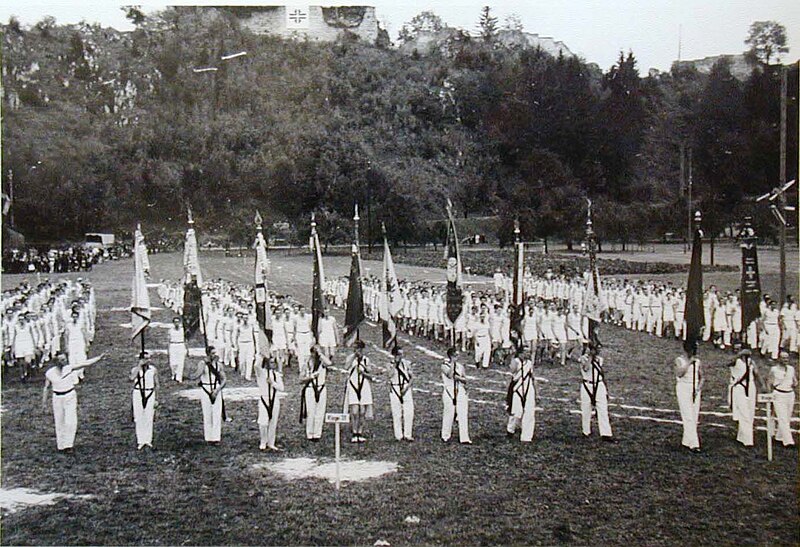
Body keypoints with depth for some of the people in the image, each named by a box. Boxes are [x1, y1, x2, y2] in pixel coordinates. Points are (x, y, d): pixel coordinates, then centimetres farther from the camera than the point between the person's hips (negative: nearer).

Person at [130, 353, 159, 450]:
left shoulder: (153, 369, 2)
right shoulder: (135, 369, -1)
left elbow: (156, 384, 8)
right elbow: (132, 378, -23)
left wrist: (156, 397, 3)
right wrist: (139, 366, -21)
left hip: (150, 394, 0)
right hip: (138, 394, 0)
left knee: (149, 418, 0)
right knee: (139, 418, 1)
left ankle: (148, 440, 10)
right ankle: (141, 441, 8)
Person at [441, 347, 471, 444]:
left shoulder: (460, 366, 13)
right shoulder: (444, 365, -1)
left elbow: (465, 379, 9)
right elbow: (450, 375, -19)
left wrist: (458, 377, -10)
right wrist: (452, 362, -15)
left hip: (460, 391, 4)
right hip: (449, 392, -4)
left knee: (463, 414, -3)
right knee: (449, 414, 0)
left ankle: (464, 438, -2)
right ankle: (445, 436, 18)